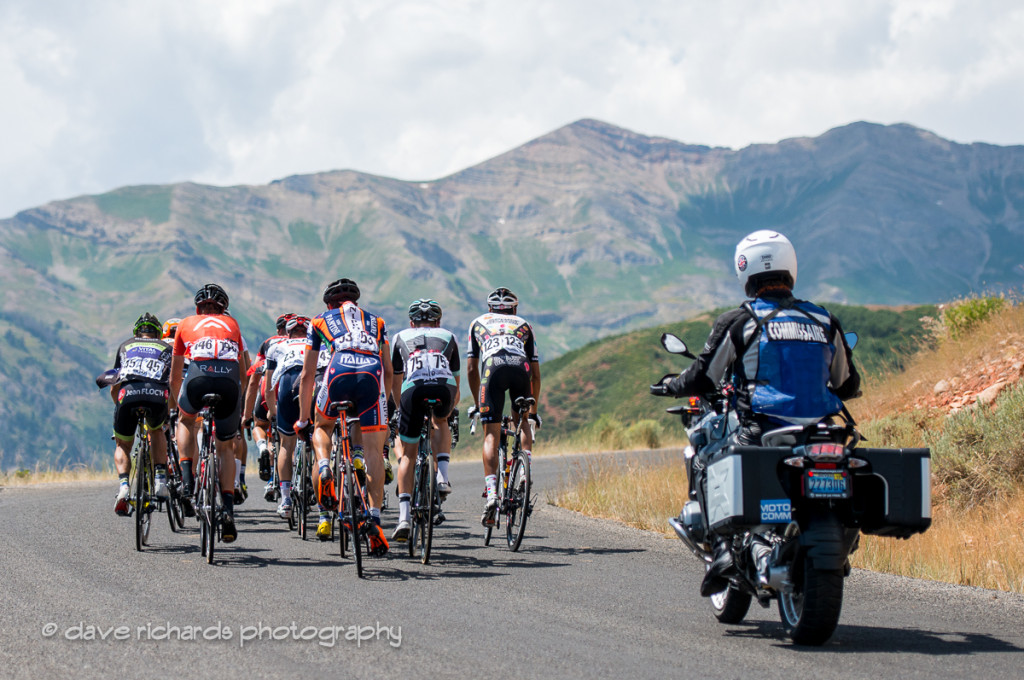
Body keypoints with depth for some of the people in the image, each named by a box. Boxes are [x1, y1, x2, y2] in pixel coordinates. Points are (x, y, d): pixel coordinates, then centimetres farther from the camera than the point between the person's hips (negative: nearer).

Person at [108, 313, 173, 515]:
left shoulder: (125, 346, 35)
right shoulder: (166, 349, 33)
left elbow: (114, 389, 37)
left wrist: (120, 406, 54)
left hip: (127, 393, 0)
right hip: (158, 395, 0)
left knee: (122, 446, 19)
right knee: (157, 431, 32)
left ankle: (123, 485, -8)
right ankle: (160, 481, 15)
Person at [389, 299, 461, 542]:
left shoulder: (401, 337, 33)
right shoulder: (448, 337, 34)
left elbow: (395, 380, 37)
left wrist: (400, 407, 53)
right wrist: (451, 409, 56)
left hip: (413, 388, 0)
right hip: (444, 387, 0)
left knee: (407, 455, 13)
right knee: (441, 423, 35)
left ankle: (404, 516, 2)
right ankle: (443, 477, 14)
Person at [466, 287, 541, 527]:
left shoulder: (478, 323, 35)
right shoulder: (524, 325, 35)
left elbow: (471, 369, 33)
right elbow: (536, 373, 33)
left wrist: (477, 403, 43)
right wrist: (534, 410, 42)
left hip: (493, 366, -1)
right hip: (520, 367, 1)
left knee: (491, 434, 0)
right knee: (523, 424, 26)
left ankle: (491, 493, -14)